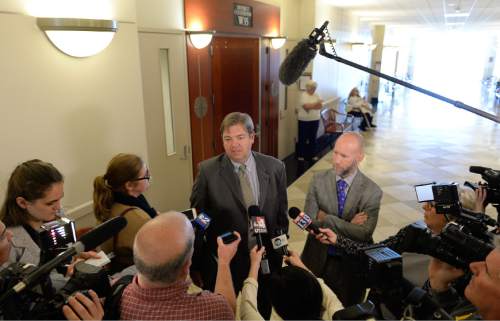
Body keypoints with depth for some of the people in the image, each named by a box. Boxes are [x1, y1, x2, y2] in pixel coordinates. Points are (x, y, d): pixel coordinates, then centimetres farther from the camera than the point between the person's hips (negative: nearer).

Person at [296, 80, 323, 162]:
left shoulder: (316, 95, 7)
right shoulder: (303, 95, -8)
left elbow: (320, 106, -4)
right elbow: (306, 106, -21)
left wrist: (310, 106, -16)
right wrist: (316, 103, -12)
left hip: (315, 120, 4)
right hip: (304, 120, -4)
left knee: (313, 137, 11)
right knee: (302, 138, 4)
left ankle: (313, 154, 23)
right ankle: (300, 155, 15)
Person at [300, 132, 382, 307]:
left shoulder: (372, 191, -15)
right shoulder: (319, 179, -10)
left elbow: (364, 234, -22)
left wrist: (326, 219, -23)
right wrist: (348, 225, -19)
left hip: (351, 264, -1)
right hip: (318, 259, 2)